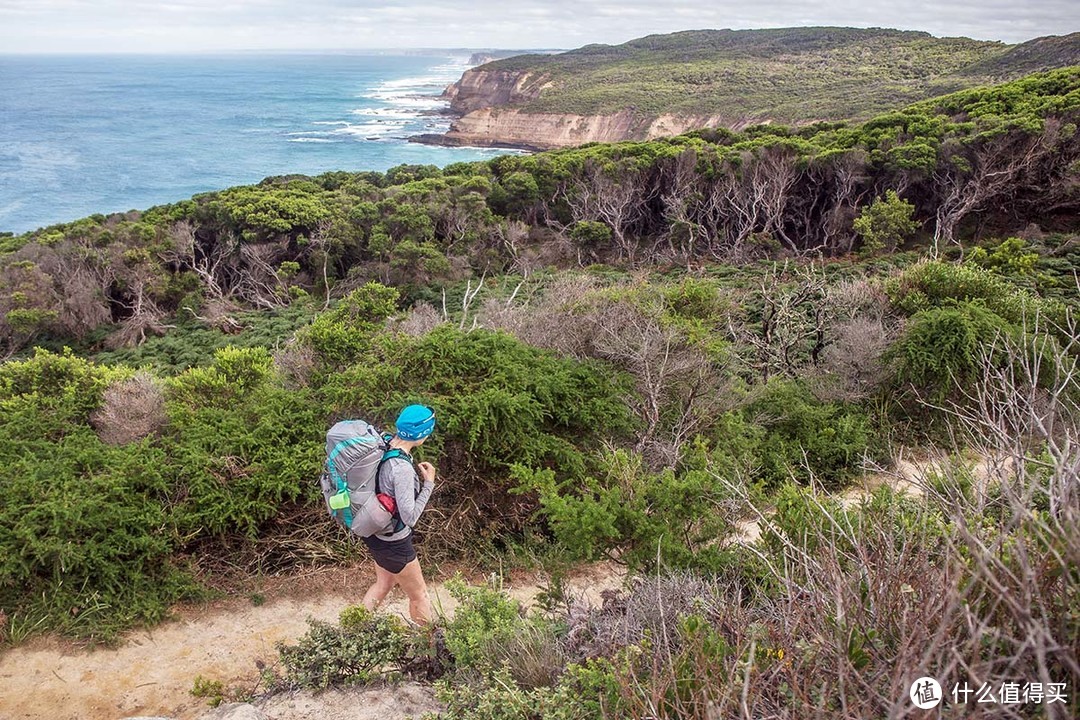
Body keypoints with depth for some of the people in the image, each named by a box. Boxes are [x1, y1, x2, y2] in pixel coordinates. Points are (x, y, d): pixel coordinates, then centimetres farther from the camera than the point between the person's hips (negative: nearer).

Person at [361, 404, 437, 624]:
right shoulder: (402, 468, -34)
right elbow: (410, 517, -29)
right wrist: (428, 484, -21)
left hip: (375, 532, 8)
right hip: (393, 543, -8)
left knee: (384, 584, 31)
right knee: (419, 595, 16)